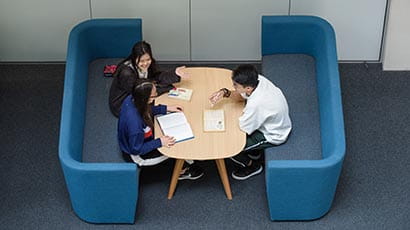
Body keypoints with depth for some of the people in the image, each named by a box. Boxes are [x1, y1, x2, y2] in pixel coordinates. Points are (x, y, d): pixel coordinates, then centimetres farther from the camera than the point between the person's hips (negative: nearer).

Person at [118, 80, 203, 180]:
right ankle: (181, 171, 31)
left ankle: (189, 163, 29)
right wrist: (159, 142, -26)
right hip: (137, 155, -8)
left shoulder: (132, 99, -18)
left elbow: (146, 110, 7)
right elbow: (136, 149, -28)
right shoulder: (134, 121, -42)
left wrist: (166, 108, 4)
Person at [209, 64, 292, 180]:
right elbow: (241, 95, 3)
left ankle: (252, 165, 19)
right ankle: (254, 150, 31)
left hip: (273, 136, -8)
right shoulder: (258, 79, -20)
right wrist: (225, 93, -15)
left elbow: (242, 129, -25)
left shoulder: (255, 104, -41)